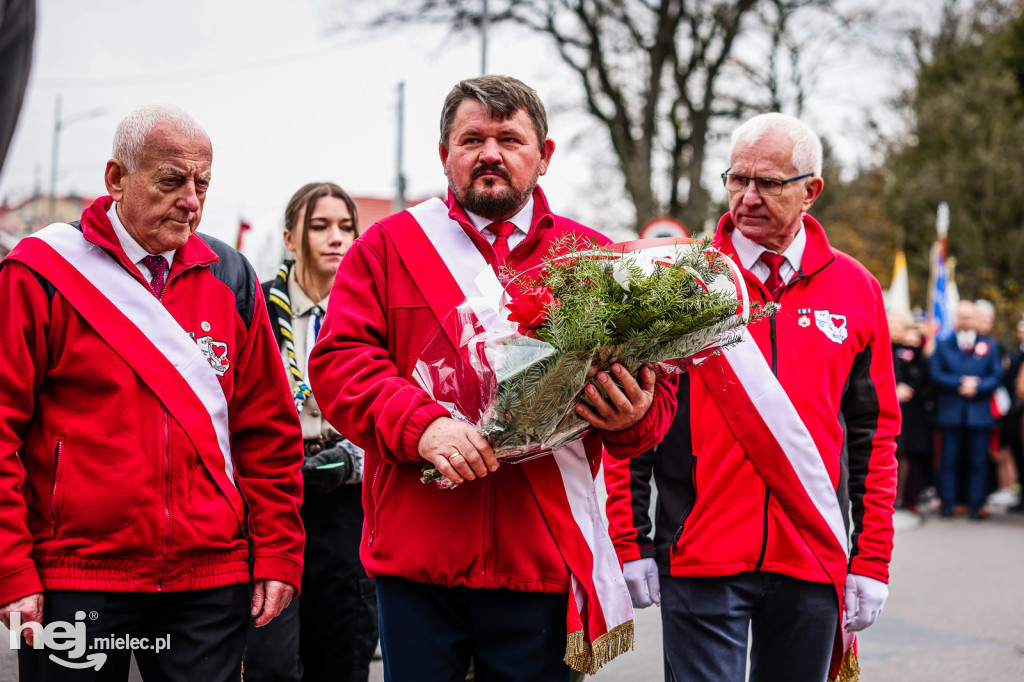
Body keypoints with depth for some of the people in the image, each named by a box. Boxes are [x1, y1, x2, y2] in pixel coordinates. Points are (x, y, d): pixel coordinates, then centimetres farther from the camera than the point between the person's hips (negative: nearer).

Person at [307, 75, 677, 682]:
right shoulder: (387, 247, 8)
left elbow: (658, 386, 9)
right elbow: (339, 362, -3)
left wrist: (634, 416, -15)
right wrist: (422, 424, -19)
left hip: (541, 561, 1)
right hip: (416, 557, 0)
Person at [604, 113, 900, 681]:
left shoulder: (856, 292, 7)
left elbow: (875, 432, 8)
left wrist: (872, 560, 4)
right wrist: (629, 543, -3)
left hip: (814, 562, 2)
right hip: (699, 558, -2)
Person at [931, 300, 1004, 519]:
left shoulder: (989, 345, 12)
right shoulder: (943, 345, 11)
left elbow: (996, 377, 4)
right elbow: (936, 375, 0)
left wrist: (976, 387, -12)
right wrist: (960, 383, -12)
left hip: (979, 413, 0)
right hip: (950, 413, 0)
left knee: (978, 462, 0)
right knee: (948, 460, -1)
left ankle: (975, 505, 4)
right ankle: (948, 503, 5)